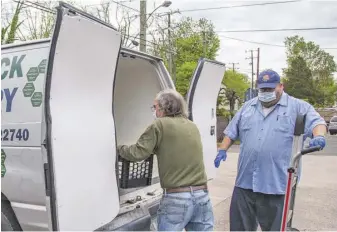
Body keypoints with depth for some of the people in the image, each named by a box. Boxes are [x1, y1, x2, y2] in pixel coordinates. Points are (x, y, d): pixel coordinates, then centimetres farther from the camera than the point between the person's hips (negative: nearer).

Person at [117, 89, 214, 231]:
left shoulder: (160, 125, -5)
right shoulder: (193, 126, 13)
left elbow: (137, 154, -8)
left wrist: (119, 148, 9)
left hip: (176, 198, -5)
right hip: (202, 195, 5)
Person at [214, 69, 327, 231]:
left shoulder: (297, 107, 2)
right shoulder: (248, 107, 15)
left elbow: (316, 122, -8)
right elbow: (232, 132, 18)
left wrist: (319, 136, -29)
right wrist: (222, 150, 7)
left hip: (276, 182, -4)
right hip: (245, 180, 4)